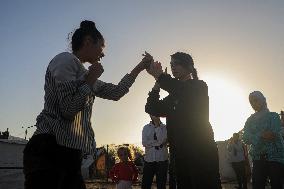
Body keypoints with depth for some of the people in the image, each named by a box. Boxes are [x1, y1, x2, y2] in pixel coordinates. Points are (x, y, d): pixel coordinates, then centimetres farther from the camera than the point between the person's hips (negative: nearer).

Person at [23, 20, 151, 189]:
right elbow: (69, 110, -16)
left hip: (69, 153, 9)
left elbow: (115, 92, 28)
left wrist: (139, 68, 34)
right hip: (50, 149, -9)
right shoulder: (66, 59, -6)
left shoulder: (83, 73, 21)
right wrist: (91, 79, -5)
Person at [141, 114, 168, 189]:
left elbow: (164, 141, -11)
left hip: (162, 159, -1)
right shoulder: (146, 128, 8)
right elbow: (144, 143, -5)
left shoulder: (165, 128, 4)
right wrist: (159, 142, -8)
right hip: (149, 159, 1)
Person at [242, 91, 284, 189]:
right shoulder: (250, 120, 14)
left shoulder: (274, 116, 5)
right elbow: (245, 138, -2)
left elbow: (273, 134, -11)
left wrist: (255, 137, -8)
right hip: (257, 159, 3)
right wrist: (262, 135, -16)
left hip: (275, 157, -3)